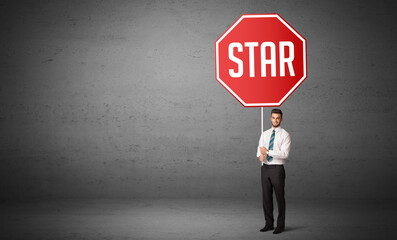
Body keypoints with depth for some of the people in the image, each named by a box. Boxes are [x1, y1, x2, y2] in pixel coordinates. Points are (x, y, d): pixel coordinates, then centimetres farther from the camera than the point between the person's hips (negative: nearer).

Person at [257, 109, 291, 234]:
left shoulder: (285, 135, -6)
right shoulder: (264, 134, 11)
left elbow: (285, 154, -16)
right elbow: (259, 149, 9)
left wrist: (267, 151, -21)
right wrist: (260, 155, -15)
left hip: (277, 168, -5)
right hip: (265, 168, 5)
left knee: (280, 197, 2)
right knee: (266, 197, 10)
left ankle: (280, 225, 12)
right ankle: (268, 223, 21)